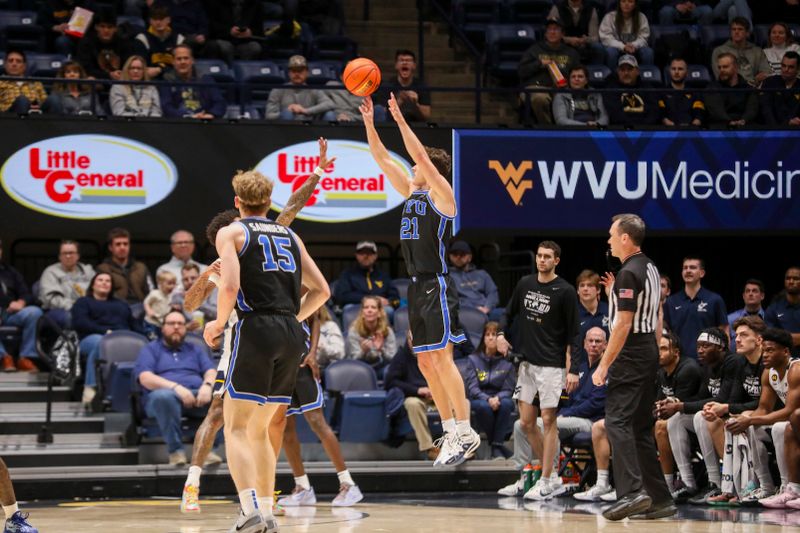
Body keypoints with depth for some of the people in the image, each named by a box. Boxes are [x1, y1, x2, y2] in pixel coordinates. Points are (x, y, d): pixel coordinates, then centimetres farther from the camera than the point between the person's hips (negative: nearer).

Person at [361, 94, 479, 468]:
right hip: (417, 286, 9)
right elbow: (382, 159, 14)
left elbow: (422, 157, -18)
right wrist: (368, 121, 7)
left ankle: (466, 433, -12)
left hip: (437, 286, -9)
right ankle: (451, 432, 11)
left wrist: (400, 120, -18)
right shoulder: (411, 193, 15)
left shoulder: (442, 193, -5)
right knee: (426, 362, 7)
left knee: (442, 358, -13)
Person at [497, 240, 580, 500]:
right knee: (527, 423, 6)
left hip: (552, 364, -6)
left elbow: (572, 333, -8)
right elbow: (509, 313, 20)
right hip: (527, 362, 6)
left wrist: (573, 370, -13)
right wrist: (501, 335, 0)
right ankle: (554, 478, 16)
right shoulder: (525, 284, 7)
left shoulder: (565, 291, -9)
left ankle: (545, 483, 2)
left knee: (548, 420, -4)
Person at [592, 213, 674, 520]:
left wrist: (604, 365, -16)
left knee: (618, 422, -12)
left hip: (631, 355, -10)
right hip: (649, 352, 10)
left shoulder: (629, 273, -15)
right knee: (641, 428, 12)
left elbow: (623, 325, -19)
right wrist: (614, 294, 15)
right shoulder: (650, 268, 14)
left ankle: (632, 491, -23)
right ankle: (660, 499, 12)